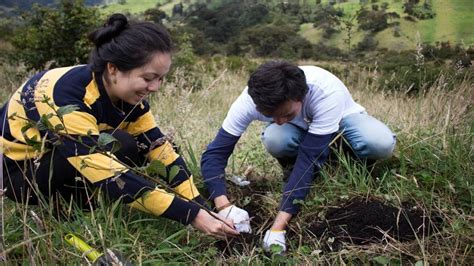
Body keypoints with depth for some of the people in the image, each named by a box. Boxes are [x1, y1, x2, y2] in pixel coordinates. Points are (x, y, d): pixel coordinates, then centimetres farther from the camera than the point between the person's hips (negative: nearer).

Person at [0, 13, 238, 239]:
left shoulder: (127, 92, -13)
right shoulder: (66, 97, -35)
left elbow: (160, 149, -13)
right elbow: (111, 177, -40)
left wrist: (201, 208, -21)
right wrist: (192, 215, -40)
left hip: (55, 161, 7)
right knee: (120, 146, -28)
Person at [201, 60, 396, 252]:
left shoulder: (328, 93, -41)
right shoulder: (250, 101, -33)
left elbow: (309, 159, -42)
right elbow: (214, 153, -30)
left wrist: (279, 224, -47)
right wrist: (224, 206, -46)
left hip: (341, 117, -1)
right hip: (300, 128, 1)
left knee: (382, 144, -33)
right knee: (275, 140, -36)